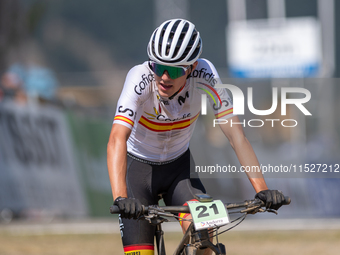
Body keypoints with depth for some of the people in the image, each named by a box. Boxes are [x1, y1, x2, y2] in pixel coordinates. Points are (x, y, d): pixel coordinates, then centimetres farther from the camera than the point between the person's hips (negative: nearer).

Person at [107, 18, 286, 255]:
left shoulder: (204, 75, -25)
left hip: (178, 164, 2)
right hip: (138, 165, -2)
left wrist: (262, 189, -35)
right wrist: (120, 198, -57)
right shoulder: (141, 78, -31)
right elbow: (117, 140, -42)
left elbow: (236, 134, -25)